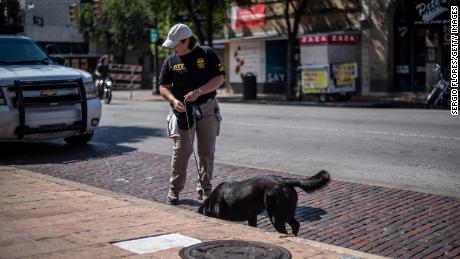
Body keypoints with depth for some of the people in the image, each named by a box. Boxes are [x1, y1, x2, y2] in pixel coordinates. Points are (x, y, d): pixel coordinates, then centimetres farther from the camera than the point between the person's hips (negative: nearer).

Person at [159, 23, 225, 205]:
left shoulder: (207, 54, -2)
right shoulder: (171, 61, 3)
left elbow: (219, 78, -6)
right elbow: (163, 87, 6)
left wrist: (198, 91, -19)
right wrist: (174, 100, -14)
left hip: (207, 109, 0)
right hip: (182, 111, 0)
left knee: (207, 152, 3)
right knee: (182, 150, -6)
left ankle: (204, 190, 14)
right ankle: (174, 190, 7)